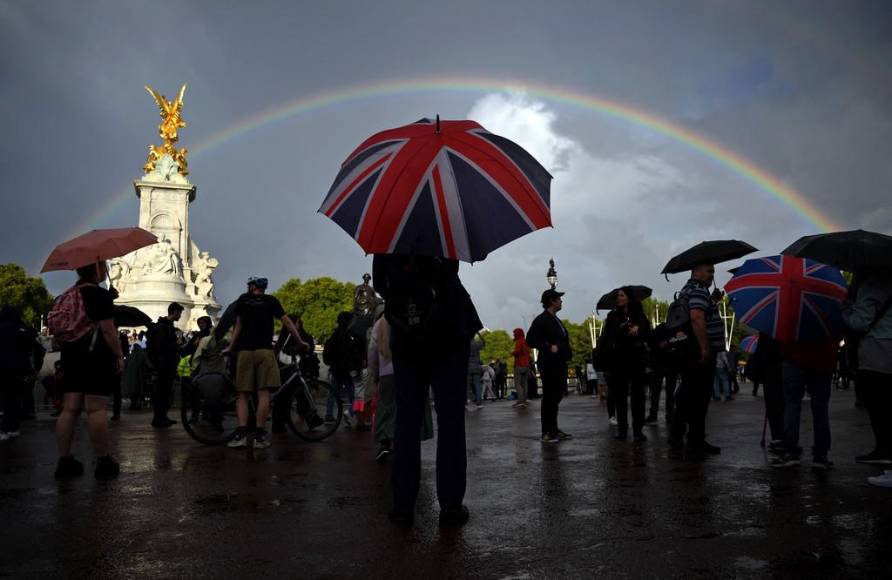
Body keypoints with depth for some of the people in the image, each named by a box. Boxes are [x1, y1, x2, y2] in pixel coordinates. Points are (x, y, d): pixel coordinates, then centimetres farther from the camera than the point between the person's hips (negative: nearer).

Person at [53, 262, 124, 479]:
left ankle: (64, 461, 9)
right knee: (96, 409, -6)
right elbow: (108, 329, -15)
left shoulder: (65, 296, 14)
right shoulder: (100, 295, -10)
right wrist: (119, 355, -9)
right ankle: (103, 462, -1)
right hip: (96, 357, -7)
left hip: (70, 357, 7)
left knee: (69, 409, 7)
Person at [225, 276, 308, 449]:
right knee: (263, 393, -4)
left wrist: (230, 347, 17)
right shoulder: (271, 300, 9)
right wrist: (300, 342, 13)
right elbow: (287, 322, 6)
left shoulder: (242, 300, 12)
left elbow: (238, 326, 10)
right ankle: (259, 436, -7)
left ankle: (241, 434, -7)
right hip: (265, 350, -1)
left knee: (243, 394, 4)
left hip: (245, 351, 1)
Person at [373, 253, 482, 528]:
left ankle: (403, 505, 6)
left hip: (405, 343, 3)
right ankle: (450, 505, 2)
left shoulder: (384, 246, 2)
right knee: (450, 421, 1)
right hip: (448, 340, -3)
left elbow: (380, 285, 9)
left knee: (406, 422, 7)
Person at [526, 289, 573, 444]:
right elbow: (530, 339, -18)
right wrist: (549, 347, -22)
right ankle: (547, 433, 1)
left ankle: (554, 430, 22)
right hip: (549, 365, -9)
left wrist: (566, 352, 12)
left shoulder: (556, 320, 19)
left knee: (556, 397, 14)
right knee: (549, 398, -5)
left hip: (559, 364, 9)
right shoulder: (541, 320, -10)